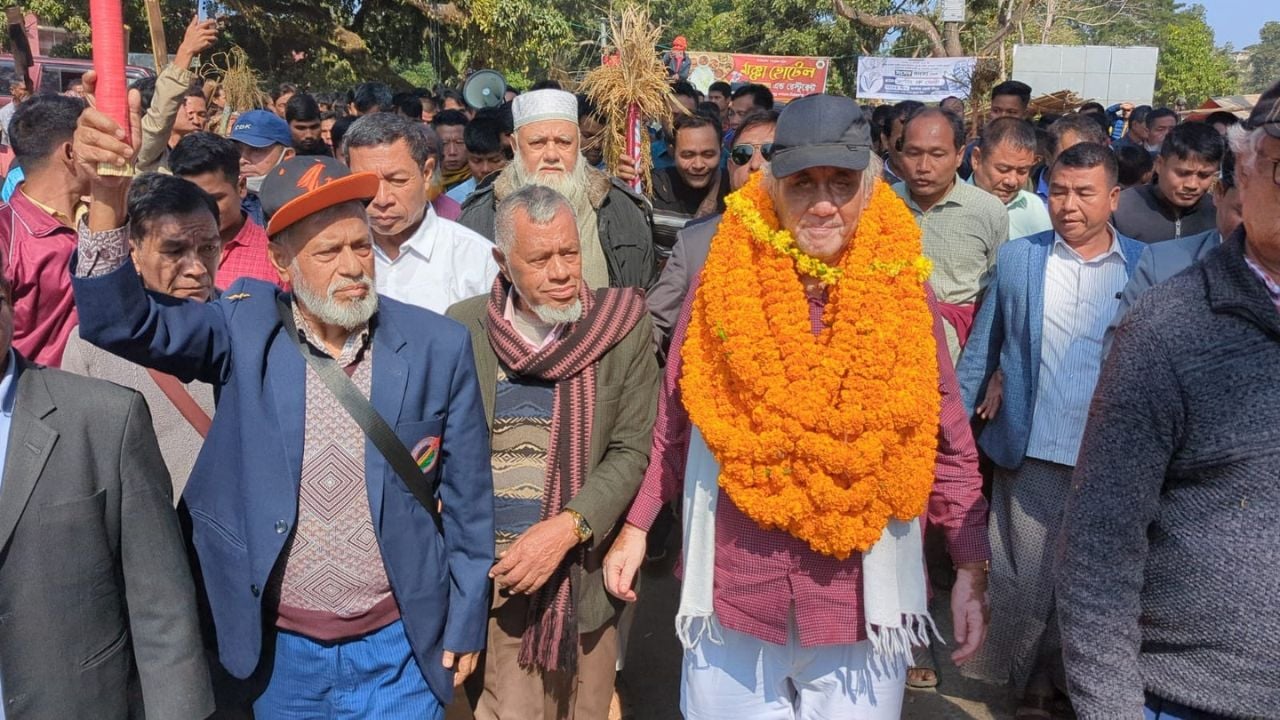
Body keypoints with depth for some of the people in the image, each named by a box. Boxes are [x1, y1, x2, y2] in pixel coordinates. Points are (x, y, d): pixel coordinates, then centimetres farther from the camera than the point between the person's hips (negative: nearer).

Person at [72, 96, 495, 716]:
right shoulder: (244, 330, -6)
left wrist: (465, 623, 3)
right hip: (279, 652, 2)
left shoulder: (438, 346, -8)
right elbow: (122, 324, -16)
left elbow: (467, 496, -1)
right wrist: (107, 198, -30)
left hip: (399, 649, -1)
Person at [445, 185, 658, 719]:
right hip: (493, 571, 1)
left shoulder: (624, 327, -3)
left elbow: (633, 452, -6)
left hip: (584, 570, 0)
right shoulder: (464, 326, 2)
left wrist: (567, 526, -18)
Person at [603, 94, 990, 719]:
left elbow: (947, 439, 1)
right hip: (735, 581, 1)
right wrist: (636, 525, 6)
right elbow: (675, 417, 4)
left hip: (860, 589, 0)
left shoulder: (902, 288, -5)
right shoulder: (727, 280, -5)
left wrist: (971, 570, 2)